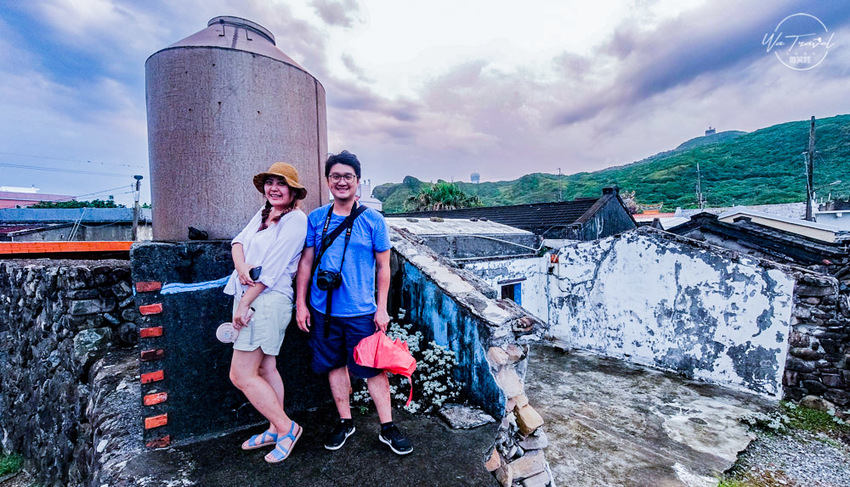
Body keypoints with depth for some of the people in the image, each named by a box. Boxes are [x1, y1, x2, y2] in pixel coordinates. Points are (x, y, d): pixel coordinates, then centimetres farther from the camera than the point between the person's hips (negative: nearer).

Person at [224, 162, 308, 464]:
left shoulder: (295, 219, -13)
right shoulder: (262, 213, 14)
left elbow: (272, 267, -17)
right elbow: (239, 240, 8)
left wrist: (244, 304, -15)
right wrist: (241, 264, -14)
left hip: (268, 301, -8)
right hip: (248, 297, 8)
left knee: (241, 375, -4)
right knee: (266, 368, 16)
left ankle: (286, 427, 12)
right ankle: (276, 429, 31)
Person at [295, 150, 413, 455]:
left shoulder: (373, 220, -5)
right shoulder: (316, 219, 2)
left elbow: (383, 267, -2)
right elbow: (306, 262, 7)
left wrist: (381, 309, -6)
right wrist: (301, 303, 4)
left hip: (361, 312, -3)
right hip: (322, 310, 3)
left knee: (373, 368, 5)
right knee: (335, 365, 16)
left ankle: (387, 427, 23)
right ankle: (345, 422, 36)